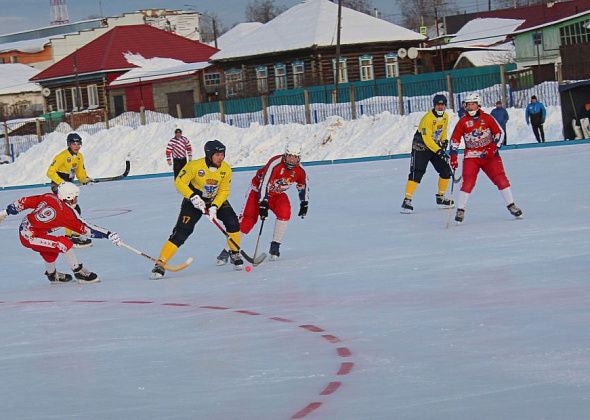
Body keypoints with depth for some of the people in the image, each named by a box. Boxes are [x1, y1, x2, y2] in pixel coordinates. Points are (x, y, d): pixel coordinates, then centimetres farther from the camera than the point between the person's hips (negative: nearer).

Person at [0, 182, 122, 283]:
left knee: (51, 249, 28)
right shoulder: (67, 212, -16)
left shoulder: (49, 197, 3)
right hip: (31, 237, -9)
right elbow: (85, 228, -17)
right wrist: (108, 234, -16)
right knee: (64, 243, -16)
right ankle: (79, 273, -6)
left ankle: (52, 274, 49)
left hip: (24, 231, 9)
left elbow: (26, 202, 8)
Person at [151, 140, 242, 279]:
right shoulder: (195, 166, -26)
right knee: (181, 232, -15)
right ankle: (160, 264, -12)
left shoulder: (226, 169, -14)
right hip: (194, 201, -4)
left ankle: (234, 254, 6)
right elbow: (179, 182, -20)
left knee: (232, 222, -16)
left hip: (216, 200, 4)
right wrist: (193, 197, -30)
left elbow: (224, 191, -9)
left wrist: (214, 207, -23)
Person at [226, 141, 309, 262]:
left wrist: (304, 203, 7)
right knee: (249, 218, -16)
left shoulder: (299, 170, -11)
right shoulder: (275, 163, -31)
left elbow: (303, 186, 10)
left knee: (285, 211, -24)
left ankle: (275, 246, -11)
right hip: (259, 190, -5)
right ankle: (227, 250, -12)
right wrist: (263, 204, -38)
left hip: (277, 194, 5)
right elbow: (264, 183, -34)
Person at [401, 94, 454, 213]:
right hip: (420, 146, -8)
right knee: (417, 173, -18)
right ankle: (407, 201, -20)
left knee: (446, 171, 5)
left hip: (435, 146, 8)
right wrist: (439, 151, -34)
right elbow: (426, 138, -29)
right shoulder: (428, 118, -25)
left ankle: (441, 198, 21)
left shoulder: (445, 116, 1)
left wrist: (444, 141, 3)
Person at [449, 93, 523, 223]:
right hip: (471, 156, -1)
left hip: (489, 154, 1)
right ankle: (460, 210, -5)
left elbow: (498, 132, 5)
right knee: (468, 182, -12)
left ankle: (511, 205, 4)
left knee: (500, 178, -6)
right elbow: (455, 139, 3)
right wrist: (453, 156, -4)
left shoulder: (487, 118, 0)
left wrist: (494, 147, -8)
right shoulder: (463, 121, 1)